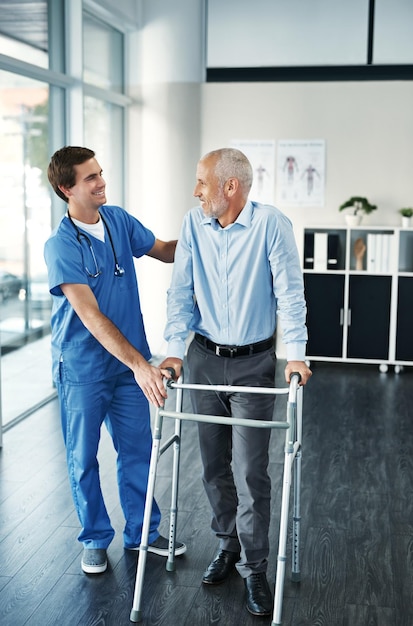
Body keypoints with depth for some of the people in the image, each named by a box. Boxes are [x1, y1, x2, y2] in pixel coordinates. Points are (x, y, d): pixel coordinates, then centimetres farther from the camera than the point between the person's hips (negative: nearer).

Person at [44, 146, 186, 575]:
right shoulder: (60, 246, -19)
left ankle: (142, 532, 31)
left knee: (137, 450, 14)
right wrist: (139, 365, -33)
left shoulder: (119, 220, -1)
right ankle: (95, 539, 29)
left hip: (129, 361, 5)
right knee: (83, 457, 10)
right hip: (82, 367, -5)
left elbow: (164, 251, 13)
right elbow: (90, 316, -26)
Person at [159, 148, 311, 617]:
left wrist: (296, 353, -16)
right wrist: (175, 348, -8)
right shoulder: (193, 225, -1)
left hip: (253, 362, -4)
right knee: (214, 464, 14)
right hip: (205, 358, 4)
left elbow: (289, 292, -12)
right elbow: (181, 291, 0)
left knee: (250, 472, -2)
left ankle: (254, 568, 12)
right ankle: (228, 544, 33)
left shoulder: (271, 224, -13)